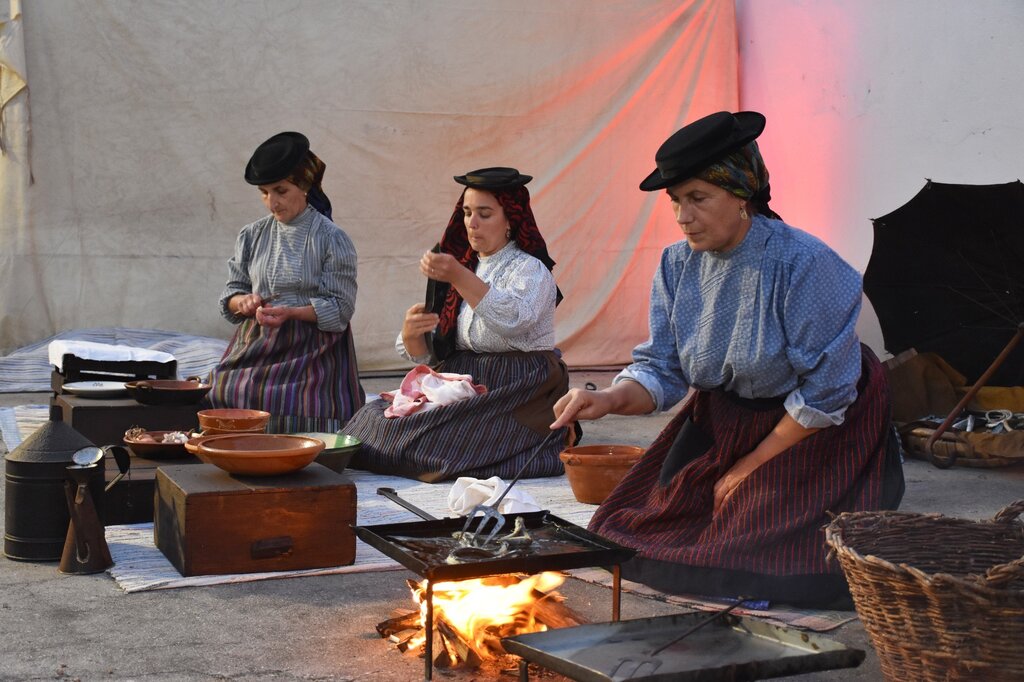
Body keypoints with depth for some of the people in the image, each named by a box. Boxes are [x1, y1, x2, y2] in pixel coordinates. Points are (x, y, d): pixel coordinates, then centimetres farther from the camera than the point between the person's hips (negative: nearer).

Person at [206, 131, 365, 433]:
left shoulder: (331, 238, -4)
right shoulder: (252, 235, 10)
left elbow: (340, 308, -6)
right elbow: (230, 294, 16)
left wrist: (290, 312, -19)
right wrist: (244, 301, -7)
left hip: (309, 352, -4)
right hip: (256, 349, 4)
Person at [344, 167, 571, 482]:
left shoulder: (530, 269, -2)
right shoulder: (463, 266, 16)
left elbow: (513, 320, -28)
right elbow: (423, 355, 12)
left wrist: (459, 277, -34)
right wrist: (411, 334, -12)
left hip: (516, 395, -6)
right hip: (462, 387, 6)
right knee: (374, 416, -19)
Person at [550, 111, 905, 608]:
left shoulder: (804, 264, -26)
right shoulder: (678, 264, -8)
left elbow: (826, 394, -22)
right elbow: (661, 368, -7)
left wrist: (750, 468, -15)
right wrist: (611, 399, -30)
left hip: (817, 434, -6)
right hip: (721, 424, 6)